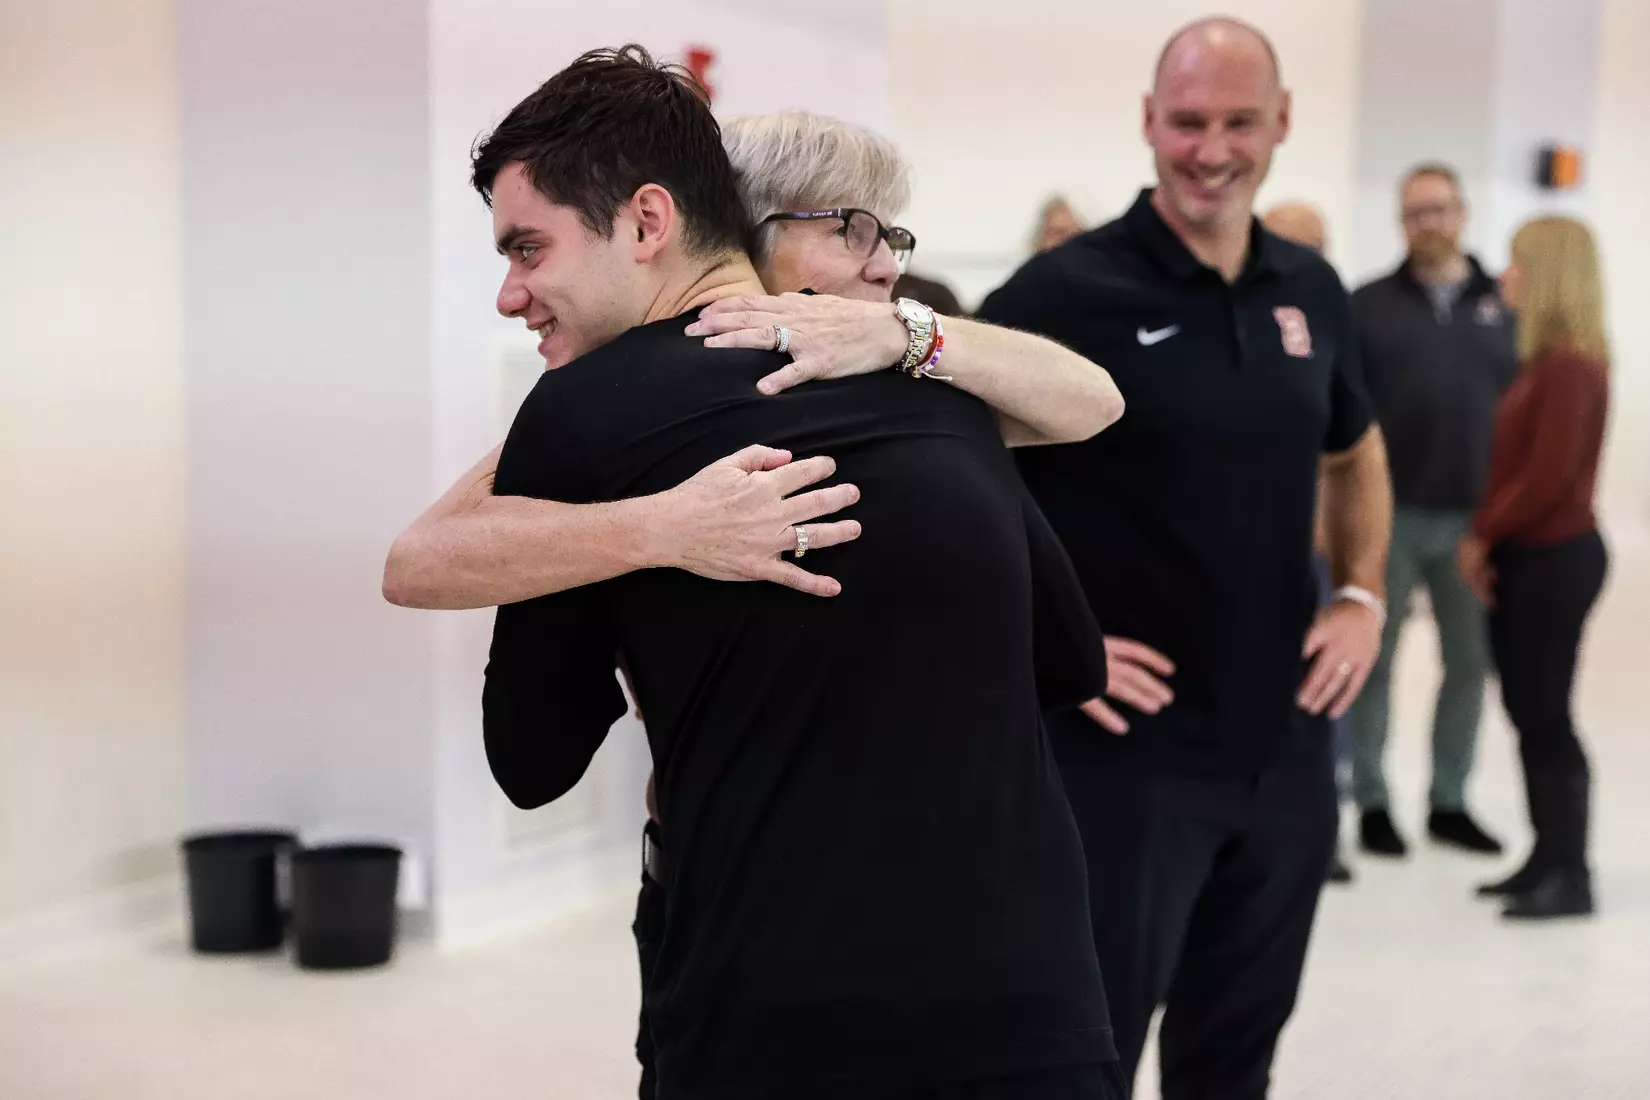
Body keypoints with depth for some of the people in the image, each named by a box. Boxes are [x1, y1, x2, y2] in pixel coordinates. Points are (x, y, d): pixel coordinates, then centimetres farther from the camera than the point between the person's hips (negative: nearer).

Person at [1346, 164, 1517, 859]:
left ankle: (1449, 802, 22)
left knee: (1470, 663, 9)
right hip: (1389, 514, -2)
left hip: (1475, 518, 2)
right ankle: (1372, 802, 16)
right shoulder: (1369, 305, 1)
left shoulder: (1503, 306, 6)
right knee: (1375, 659, 6)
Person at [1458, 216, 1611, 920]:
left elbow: (1550, 474, -21)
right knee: (1529, 713, 12)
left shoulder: (1570, 365, -17)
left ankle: (1571, 876, 3)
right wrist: (1488, 539, 2)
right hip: (1527, 556, 9)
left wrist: (1483, 534, -10)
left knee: (1545, 716, -5)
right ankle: (1548, 858, 20)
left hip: (1555, 559, -9)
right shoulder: (1546, 359, 12)